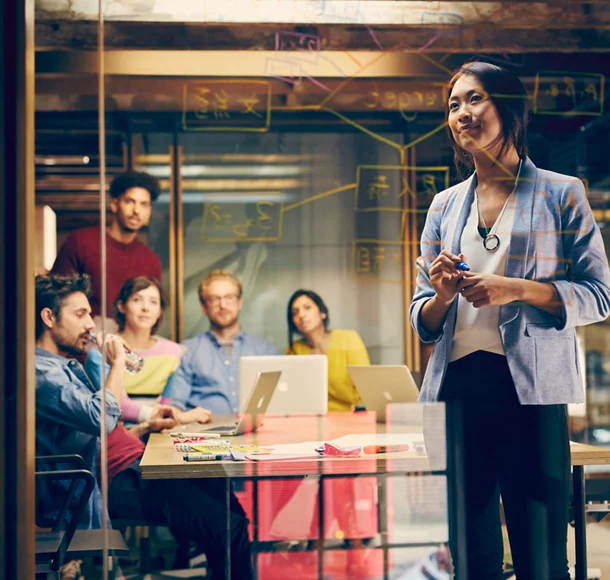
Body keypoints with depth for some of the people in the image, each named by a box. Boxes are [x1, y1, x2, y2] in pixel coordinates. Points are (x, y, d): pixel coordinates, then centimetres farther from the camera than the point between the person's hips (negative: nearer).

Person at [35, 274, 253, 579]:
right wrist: (117, 363, -12)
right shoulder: (41, 372, -12)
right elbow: (101, 417, -27)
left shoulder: (68, 366, 22)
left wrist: (146, 427, 15)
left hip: (136, 467, 11)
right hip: (120, 483, -11)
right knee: (229, 529, -21)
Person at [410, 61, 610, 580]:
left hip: (531, 391, -4)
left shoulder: (561, 194, 5)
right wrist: (442, 294, -6)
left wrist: (516, 289, -14)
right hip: (456, 390, 4)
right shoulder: (445, 206, 16)